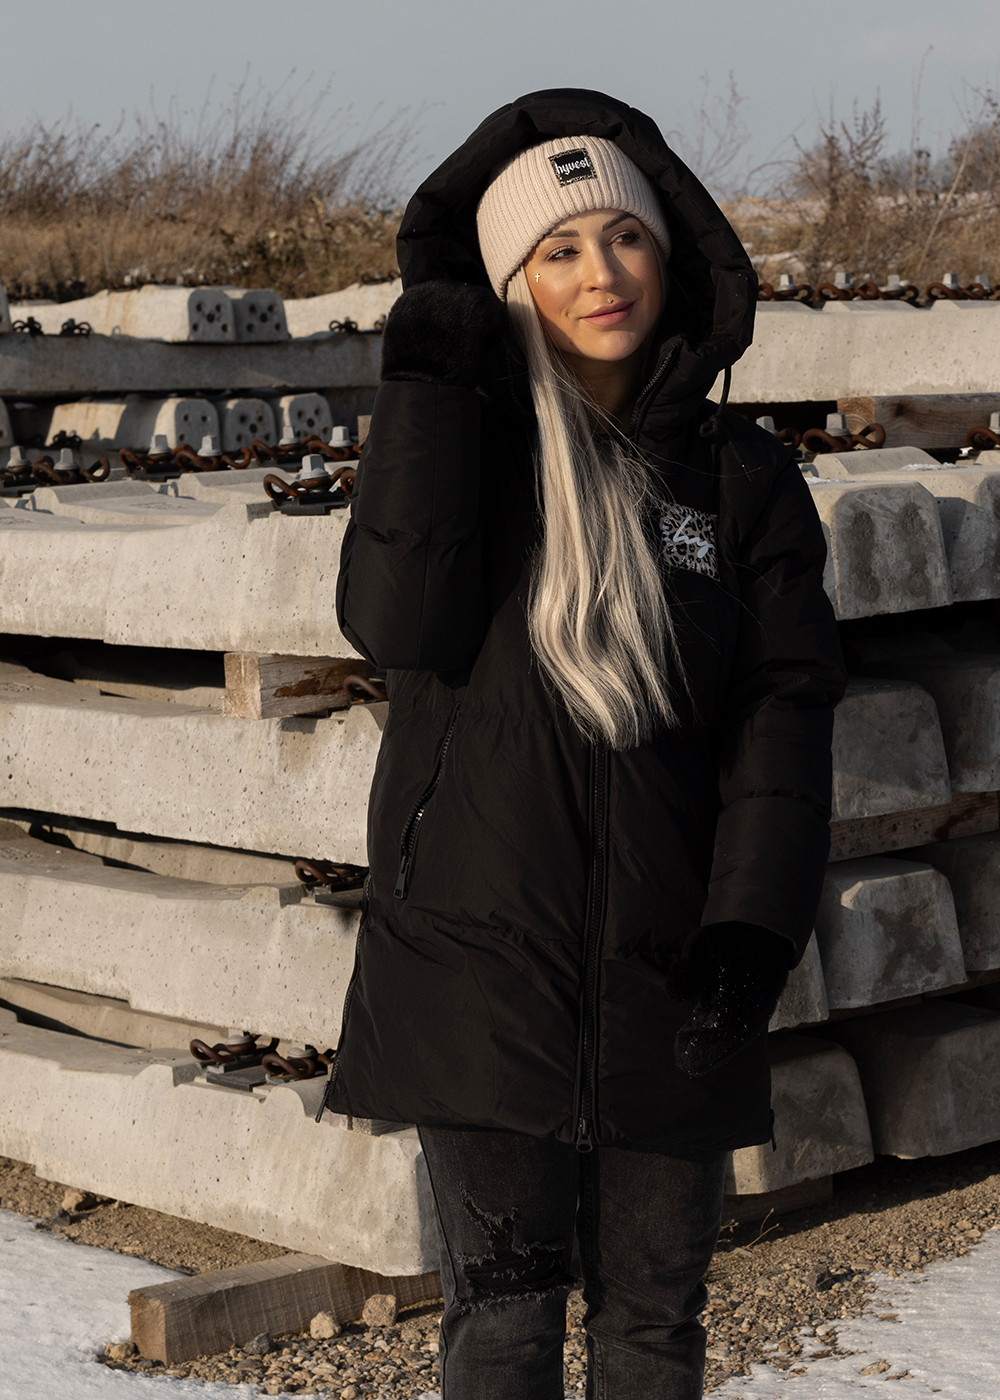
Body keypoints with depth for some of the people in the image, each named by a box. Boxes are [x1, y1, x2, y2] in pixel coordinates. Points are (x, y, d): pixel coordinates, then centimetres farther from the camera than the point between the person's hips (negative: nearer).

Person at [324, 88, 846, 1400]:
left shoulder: (740, 476, 5)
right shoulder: (463, 444, 3)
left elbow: (786, 702, 0)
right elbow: (401, 624, -14)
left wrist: (755, 922, -12)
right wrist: (422, 392, -15)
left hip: (664, 962, 1)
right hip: (480, 944, -1)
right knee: (501, 1294, 0)